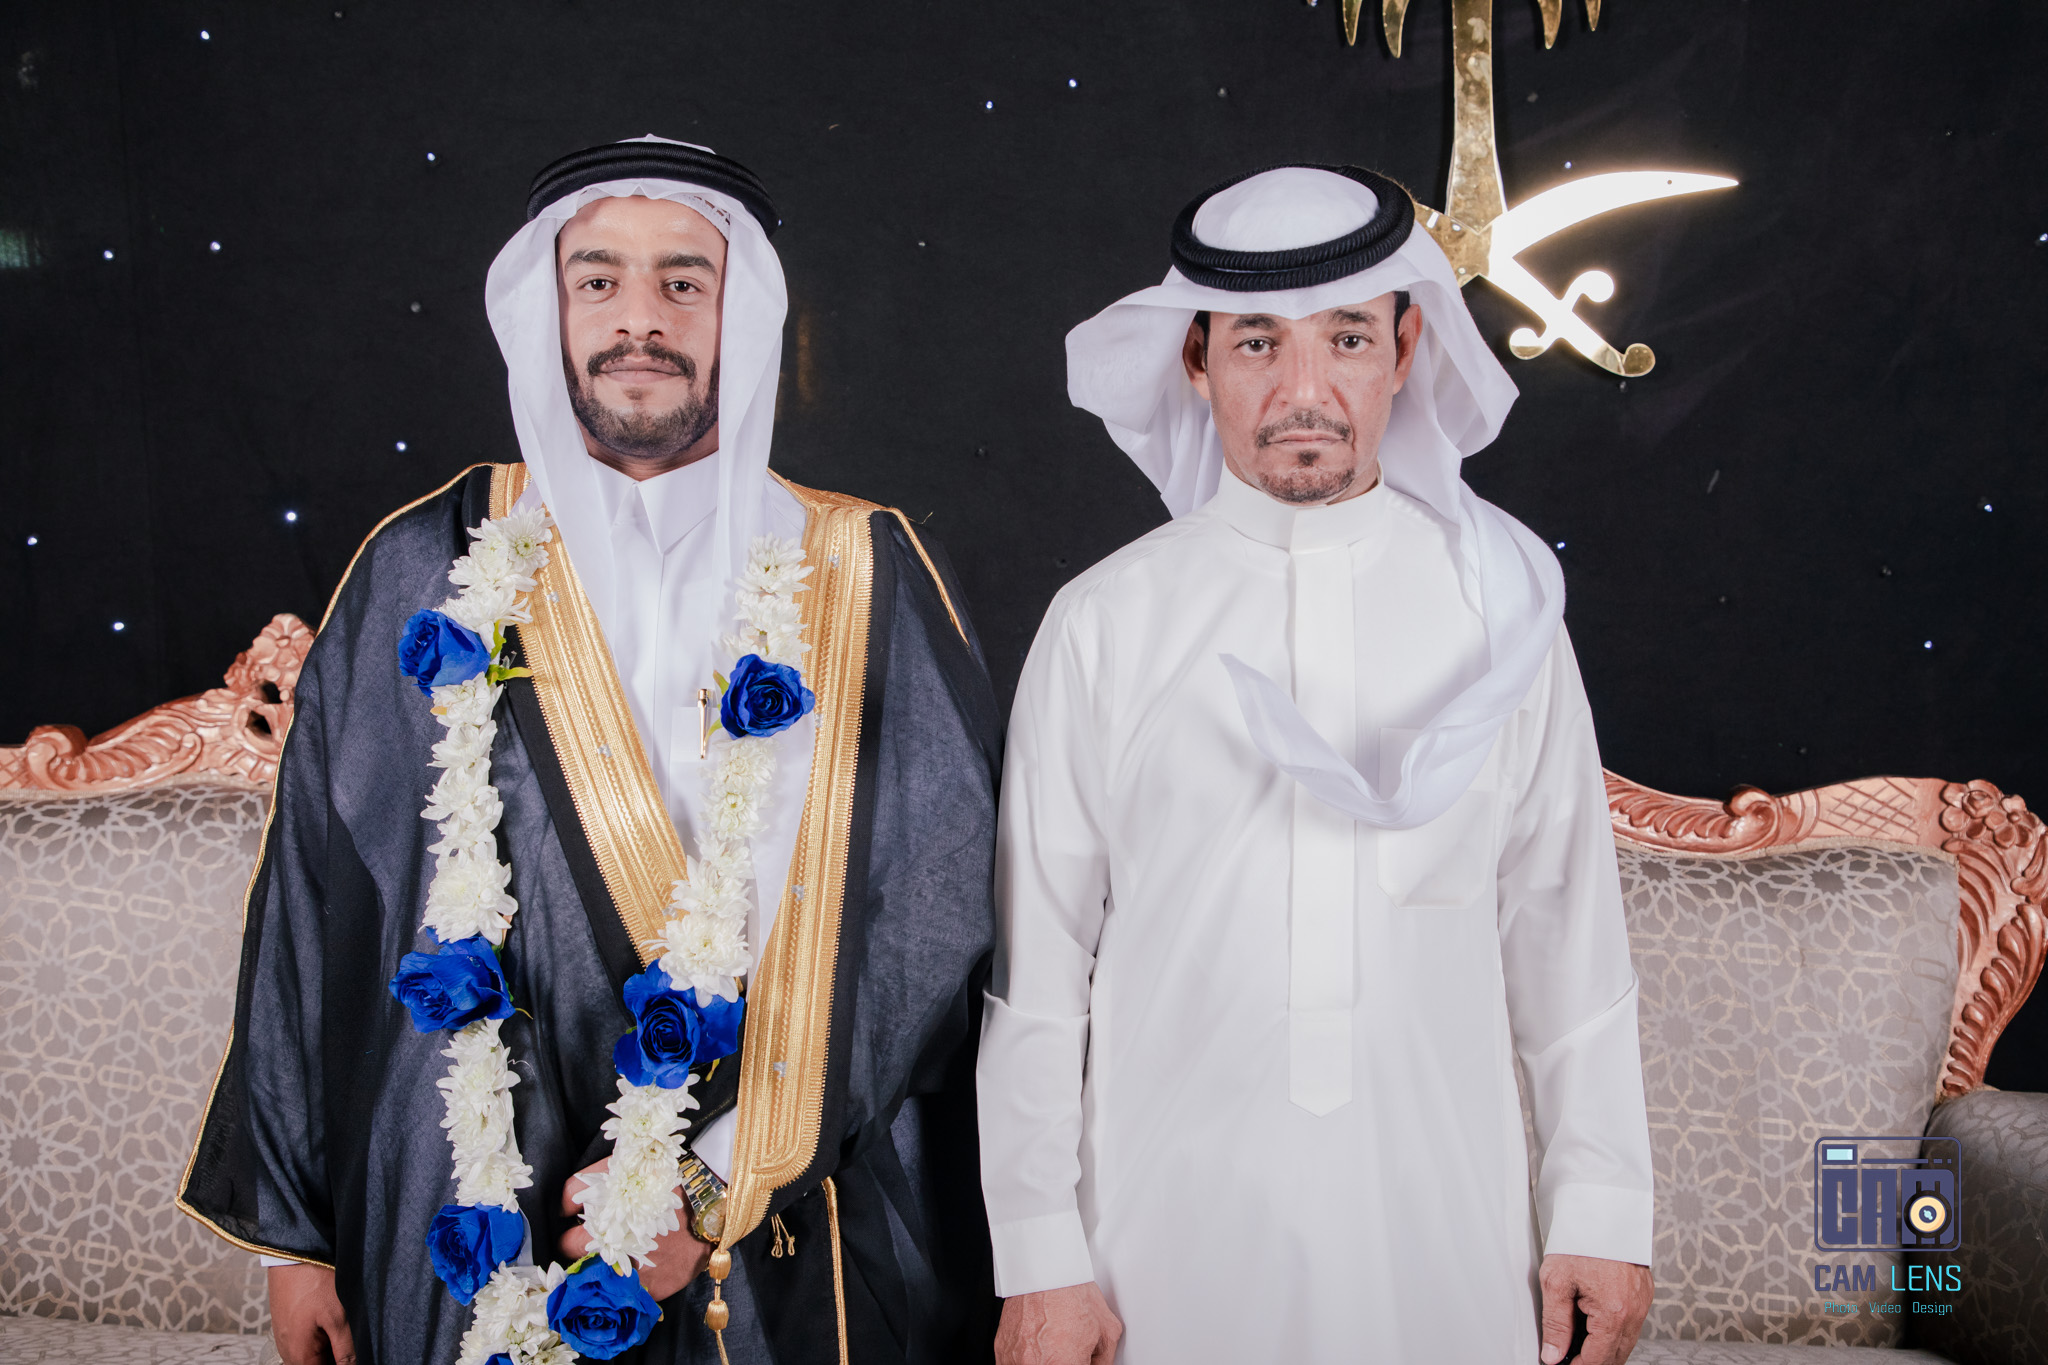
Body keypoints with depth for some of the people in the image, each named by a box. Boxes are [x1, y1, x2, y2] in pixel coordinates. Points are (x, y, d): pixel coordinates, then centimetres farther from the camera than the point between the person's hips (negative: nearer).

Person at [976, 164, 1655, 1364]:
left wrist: (1602, 1214, 3)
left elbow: (1569, 931, 3)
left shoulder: (1501, 604, 1)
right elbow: (1037, 963, -3)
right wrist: (1039, 1261, -3)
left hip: (1446, 1225, 1)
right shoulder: (1104, 625, -5)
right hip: (1172, 1232, -1)